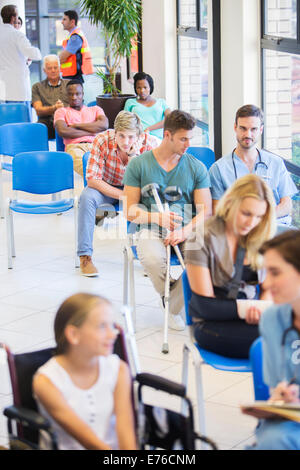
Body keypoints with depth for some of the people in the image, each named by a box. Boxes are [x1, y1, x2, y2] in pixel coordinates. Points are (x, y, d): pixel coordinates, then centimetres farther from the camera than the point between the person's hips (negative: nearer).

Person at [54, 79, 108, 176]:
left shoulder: (95, 109, 31)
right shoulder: (61, 111, 25)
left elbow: (104, 125, 9)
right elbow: (62, 131, 3)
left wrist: (76, 125, 6)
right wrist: (91, 131, 5)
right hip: (75, 146, -2)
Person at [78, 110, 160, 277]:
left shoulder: (148, 143, -23)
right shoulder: (102, 140, -26)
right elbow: (92, 179, -23)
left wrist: (134, 156, -38)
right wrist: (121, 195, -31)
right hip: (106, 188, -1)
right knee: (87, 196, -32)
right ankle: (85, 256, -25)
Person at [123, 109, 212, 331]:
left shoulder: (197, 168, 8)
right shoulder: (138, 165, 4)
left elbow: (205, 211, 3)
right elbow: (129, 210, 1)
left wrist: (185, 231, -17)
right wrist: (157, 217, -19)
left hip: (189, 231, 2)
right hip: (152, 230, -1)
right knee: (152, 260, -36)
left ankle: (173, 308, -8)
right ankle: (168, 293, 0)